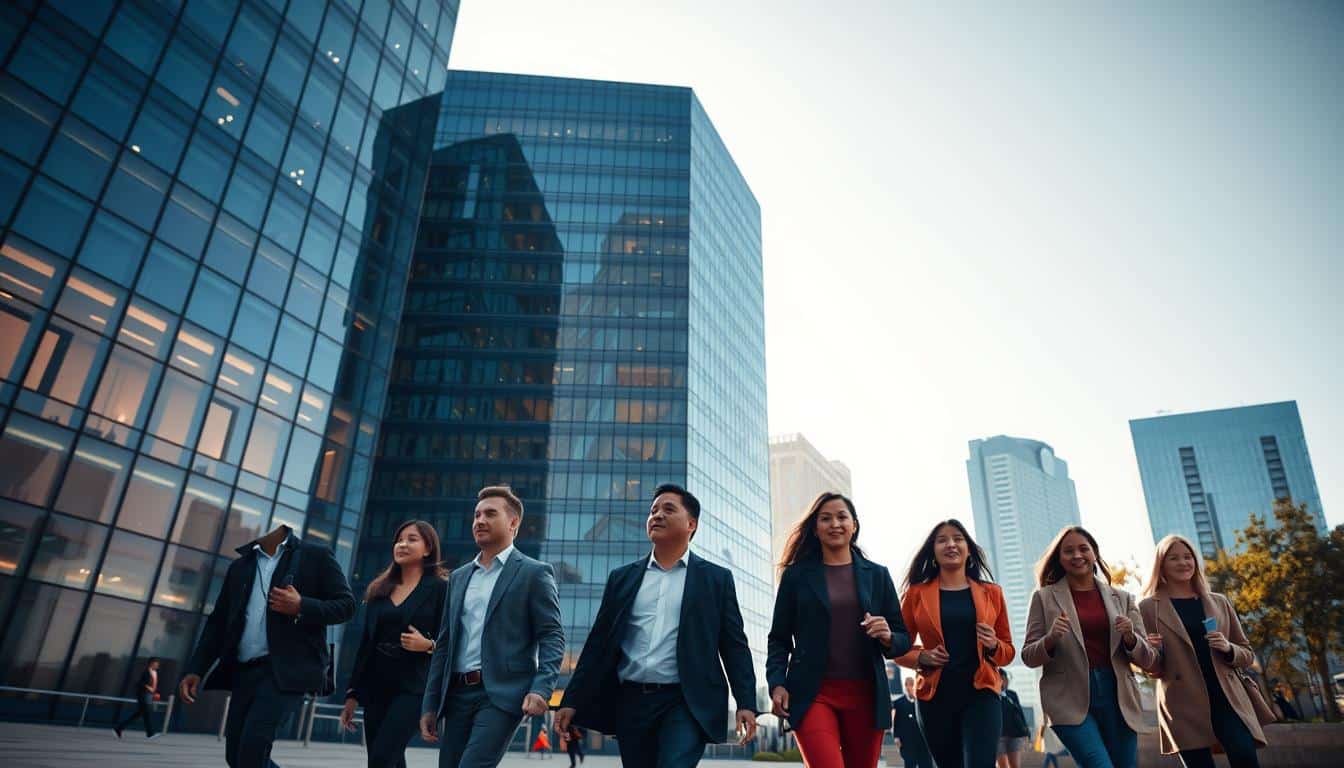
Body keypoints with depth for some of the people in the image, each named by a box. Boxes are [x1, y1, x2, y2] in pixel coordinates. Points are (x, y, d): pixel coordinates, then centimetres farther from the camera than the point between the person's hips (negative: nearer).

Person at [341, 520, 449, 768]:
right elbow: (365, 644, 13)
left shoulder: (440, 588, -4)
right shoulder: (379, 589, 12)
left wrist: (428, 644, -22)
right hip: (376, 687, 6)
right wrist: (353, 693, 11)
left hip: (413, 688, -5)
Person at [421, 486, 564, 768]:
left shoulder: (534, 573, 0)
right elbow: (444, 645, 18)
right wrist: (430, 704, 13)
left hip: (502, 694, -6)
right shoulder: (459, 577, 17)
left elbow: (552, 637, -6)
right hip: (458, 694, 6)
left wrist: (541, 689, -20)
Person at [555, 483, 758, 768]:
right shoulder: (622, 577, 11)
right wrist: (573, 700, 4)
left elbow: (734, 645, 4)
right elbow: (598, 643, 10)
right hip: (631, 702, 3)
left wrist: (746, 703, -5)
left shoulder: (716, 578, 5)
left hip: (687, 702, -3)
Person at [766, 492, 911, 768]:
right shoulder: (796, 574, 6)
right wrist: (777, 683, -7)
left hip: (866, 694, 3)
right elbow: (779, 638, 8)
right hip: (813, 693, -2)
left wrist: (887, 638, -10)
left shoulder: (877, 574, 10)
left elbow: (904, 639, 12)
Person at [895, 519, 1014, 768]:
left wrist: (993, 646, -8)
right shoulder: (916, 593, 3)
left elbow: (1008, 650, 14)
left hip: (981, 693, 0)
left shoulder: (991, 592, 7)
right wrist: (922, 657, -11)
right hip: (934, 696, 0)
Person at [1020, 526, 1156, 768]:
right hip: (1071, 700, -3)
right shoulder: (1044, 597, 3)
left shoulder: (1122, 598, 11)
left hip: (1118, 696, 3)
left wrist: (1130, 638, -11)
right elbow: (1028, 656, 2)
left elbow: (1148, 659, 10)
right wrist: (1051, 639, -18)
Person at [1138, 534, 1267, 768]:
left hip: (1226, 698, 2)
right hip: (1184, 706, -2)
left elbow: (1247, 654, 17)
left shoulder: (1219, 603, 13)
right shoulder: (1149, 608, 2)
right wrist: (1153, 653, -16)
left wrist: (1228, 649, -5)